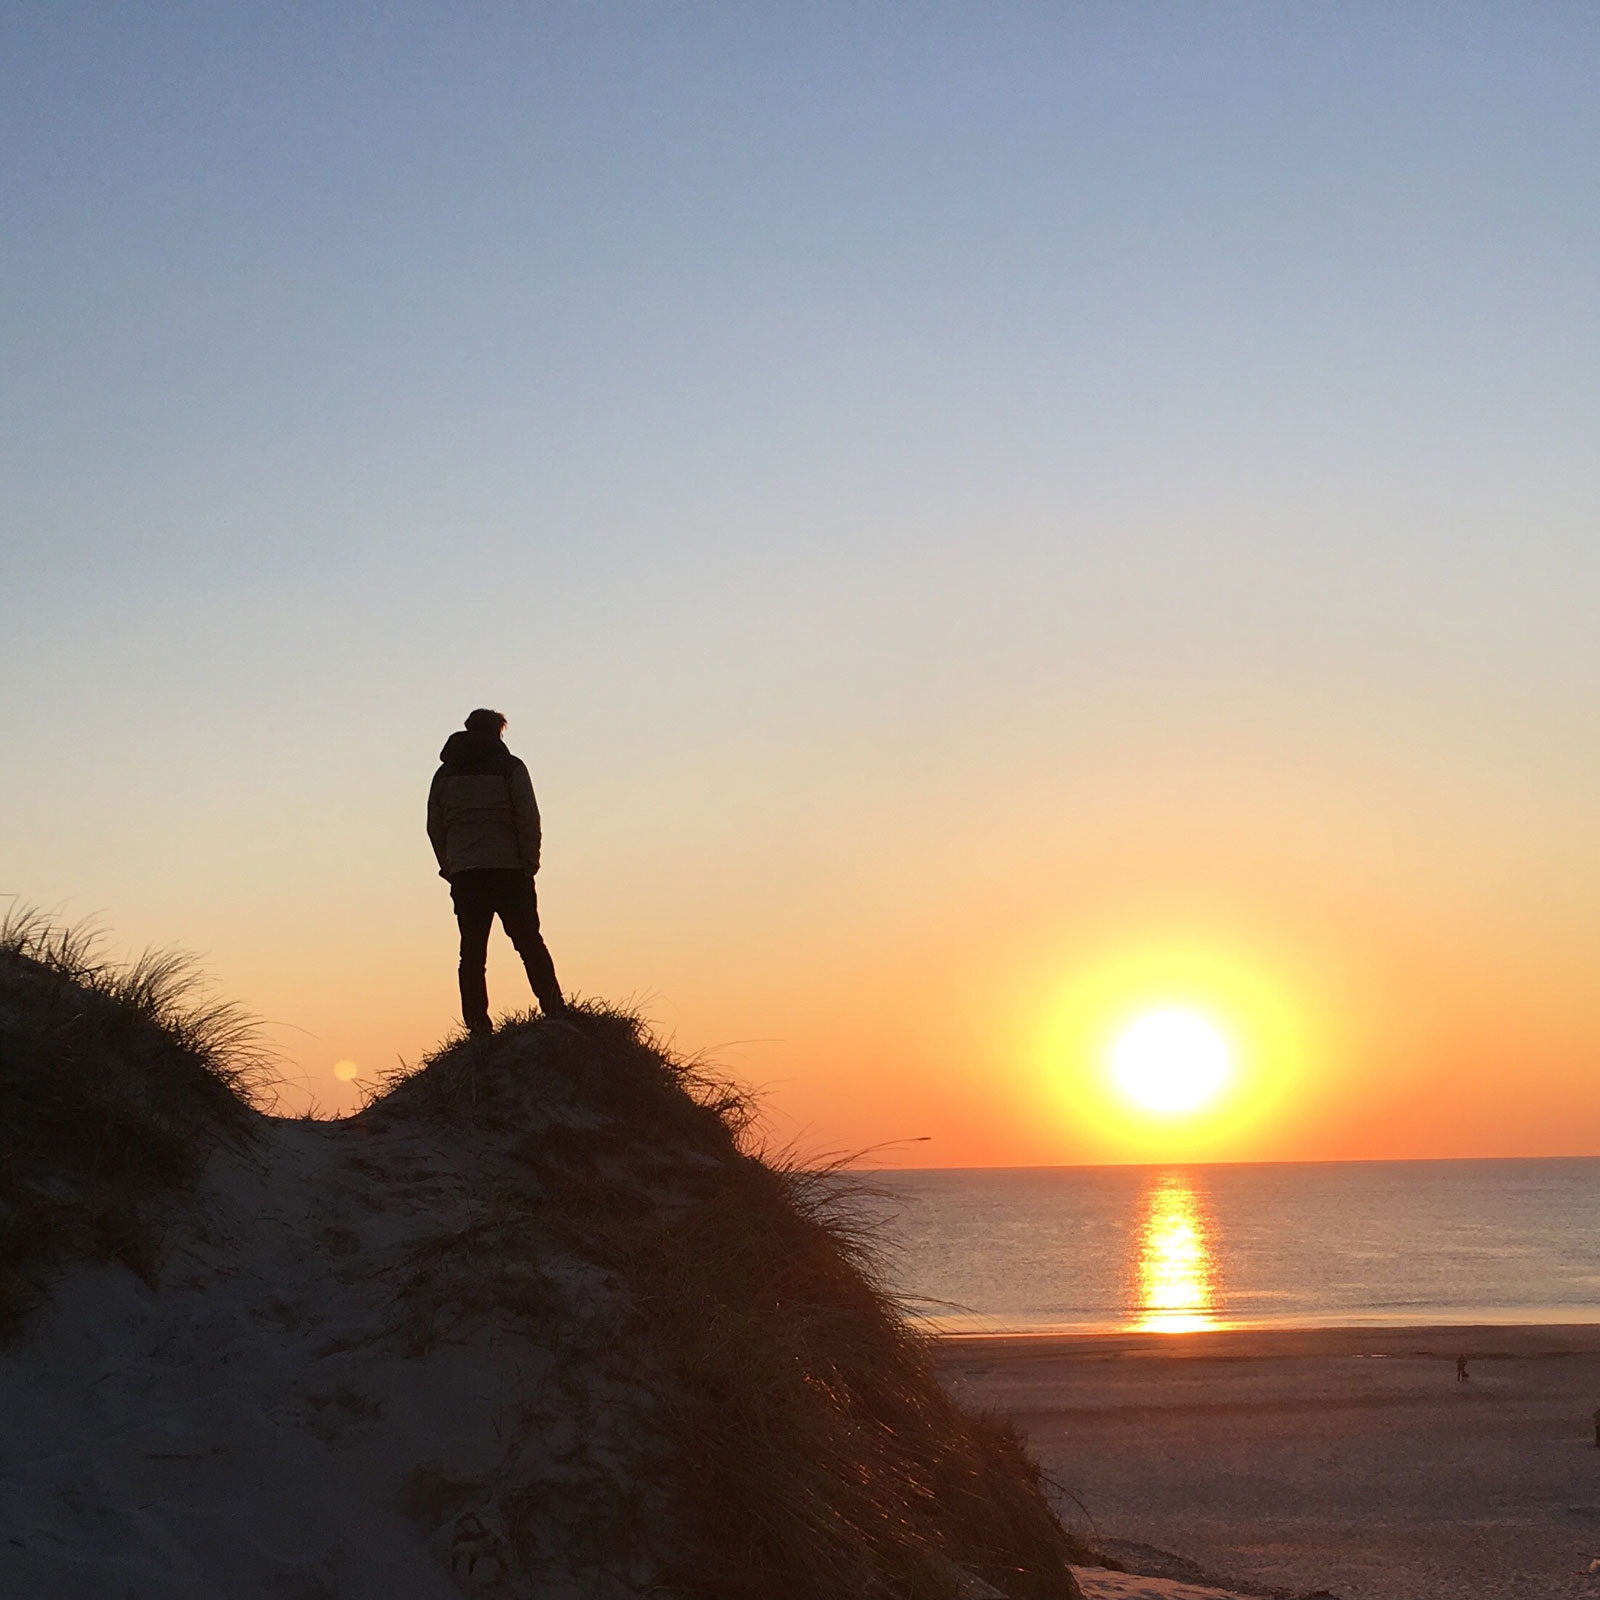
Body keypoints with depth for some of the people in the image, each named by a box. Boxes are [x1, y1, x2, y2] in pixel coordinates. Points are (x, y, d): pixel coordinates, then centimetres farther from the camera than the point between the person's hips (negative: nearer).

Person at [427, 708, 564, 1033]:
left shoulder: (445, 773, 15)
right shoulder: (509, 767, 3)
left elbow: (434, 826, 12)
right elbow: (528, 818, -5)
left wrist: (449, 866, 15)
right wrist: (530, 862, 0)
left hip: (463, 873, 3)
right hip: (508, 869, -3)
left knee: (472, 951, 3)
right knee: (530, 944, 0)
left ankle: (477, 1026, -3)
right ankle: (555, 1013, -8)